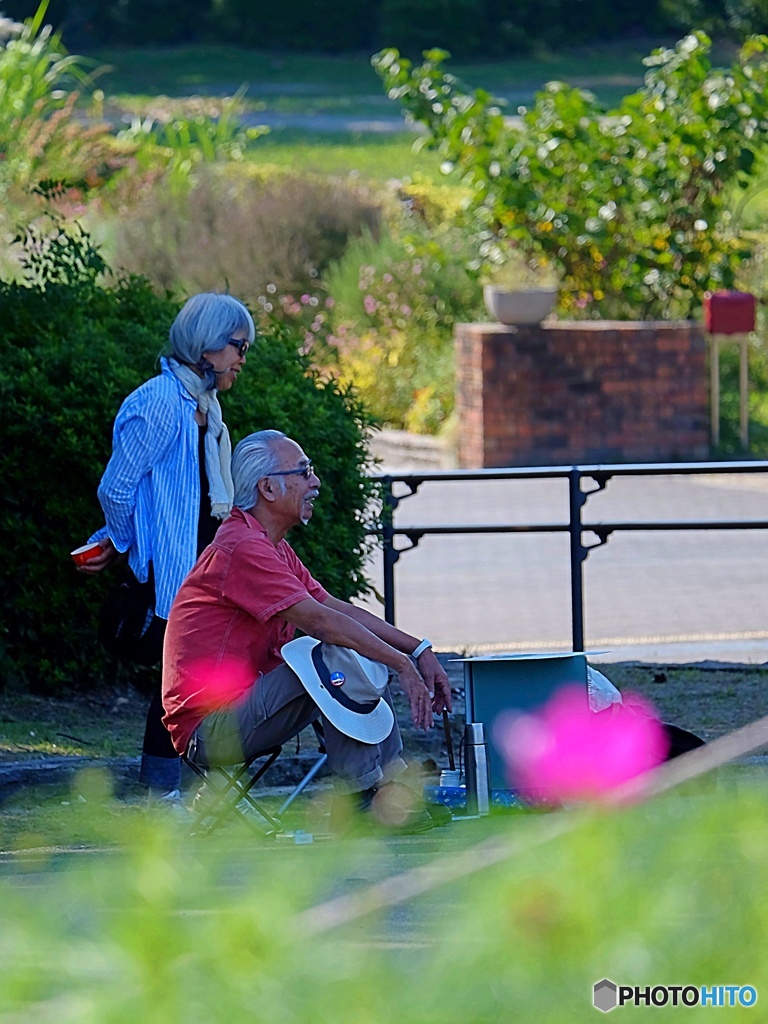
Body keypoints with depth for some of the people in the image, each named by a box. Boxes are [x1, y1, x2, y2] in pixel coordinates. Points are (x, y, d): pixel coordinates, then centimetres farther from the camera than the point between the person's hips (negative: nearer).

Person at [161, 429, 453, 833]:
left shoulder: (276, 551, 16)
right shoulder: (241, 548, -18)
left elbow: (338, 608, 14)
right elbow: (319, 621, -24)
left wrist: (417, 649, 4)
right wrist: (402, 666, -22)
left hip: (247, 702, 11)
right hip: (208, 728, -11)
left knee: (365, 657, 9)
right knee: (331, 654, -26)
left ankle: (393, 784, -4)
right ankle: (362, 796, -22)